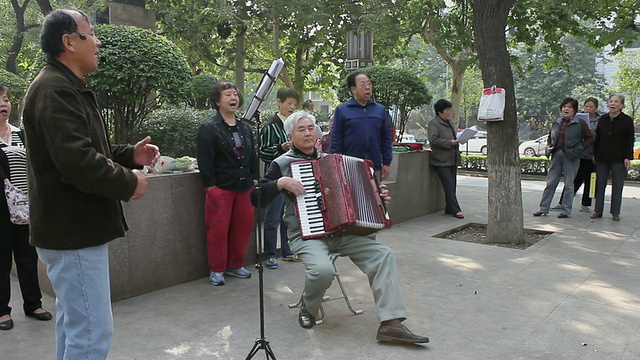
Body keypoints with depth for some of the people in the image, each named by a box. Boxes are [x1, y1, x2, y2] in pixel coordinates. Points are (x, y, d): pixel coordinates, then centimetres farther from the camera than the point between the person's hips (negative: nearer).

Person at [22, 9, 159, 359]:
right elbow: (79, 161, -28)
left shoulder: (66, 87, 18)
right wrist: (129, 182, -14)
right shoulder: (55, 90, -17)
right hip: (73, 230, -11)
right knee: (93, 332, -5)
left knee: (74, 324, 20)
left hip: (72, 227, 11)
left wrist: (130, 155, 6)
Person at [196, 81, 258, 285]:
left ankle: (235, 265, 26)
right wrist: (210, 185, -14)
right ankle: (217, 270, 15)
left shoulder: (245, 127, 13)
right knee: (218, 229, 0)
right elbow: (205, 161, -11)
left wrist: (254, 179, 10)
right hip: (221, 188, -6)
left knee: (243, 226, 10)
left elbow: (253, 156, 16)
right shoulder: (209, 128, -6)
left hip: (245, 186, 6)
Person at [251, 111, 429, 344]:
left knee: (383, 254, -14)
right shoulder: (283, 163, 2)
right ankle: (307, 308, 1)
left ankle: (391, 323, -15)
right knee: (323, 269, -34)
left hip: (339, 232, 5)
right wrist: (281, 182, -19)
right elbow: (256, 198, -6)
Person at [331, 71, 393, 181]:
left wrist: (386, 163, 6)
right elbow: (335, 140, -1)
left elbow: (386, 138, 11)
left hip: (375, 167, 3)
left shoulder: (380, 109, 9)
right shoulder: (342, 110, 0)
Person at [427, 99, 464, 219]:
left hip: (452, 160, 9)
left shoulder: (449, 123, 19)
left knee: (452, 186, 10)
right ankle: (455, 210, -6)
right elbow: (433, 140, -19)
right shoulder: (433, 123, -8)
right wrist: (450, 142, -20)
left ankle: (449, 209, 18)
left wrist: (458, 139, 10)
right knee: (449, 186, -10)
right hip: (441, 161, -8)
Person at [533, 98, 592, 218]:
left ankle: (566, 210, 11)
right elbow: (550, 137, 23)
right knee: (550, 183, 5)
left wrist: (579, 149, -9)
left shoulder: (580, 123, -3)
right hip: (556, 155, 4)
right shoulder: (557, 122, 10)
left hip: (570, 157, -4)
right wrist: (550, 146, 7)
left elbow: (590, 138, -1)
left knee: (568, 184, 3)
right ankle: (543, 208, 10)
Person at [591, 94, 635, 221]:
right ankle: (598, 211, 12)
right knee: (599, 185, 4)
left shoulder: (627, 120, -1)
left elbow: (630, 141, -3)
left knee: (617, 186, 3)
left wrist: (628, 157, -9)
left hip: (619, 159, -3)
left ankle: (615, 212, 10)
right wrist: (594, 154, 7)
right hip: (602, 158, 3)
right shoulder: (602, 119, 8)